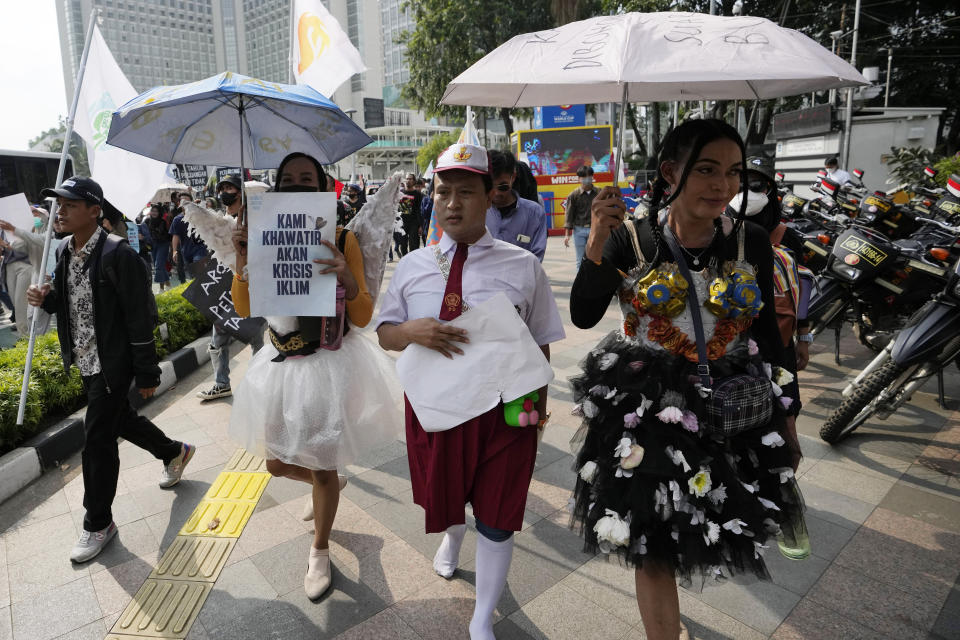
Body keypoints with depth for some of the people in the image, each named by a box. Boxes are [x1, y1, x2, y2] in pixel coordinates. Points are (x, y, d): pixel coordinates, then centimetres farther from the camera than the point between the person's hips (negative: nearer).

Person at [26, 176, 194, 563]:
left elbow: (140, 317, -19)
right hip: (86, 362, 8)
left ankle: (98, 524, 17)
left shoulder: (118, 254, -20)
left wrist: (147, 374, -16)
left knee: (97, 441, -1)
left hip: (112, 364, -8)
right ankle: (174, 452, 48)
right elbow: (70, 303, 17)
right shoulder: (64, 251, 5)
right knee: (119, 419, 23)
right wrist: (46, 299, -7)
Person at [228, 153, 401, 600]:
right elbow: (245, 309, -5)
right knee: (277, 464, 15)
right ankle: (321, 484, 51)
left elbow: (363, 317, -11)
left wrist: (349, 281, -30)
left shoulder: (341, 239, -9)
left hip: (331, 366, -4)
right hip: (282, 365, 4)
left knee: (322, 469, 7)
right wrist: (243, 262, -21)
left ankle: (320, 551, 35)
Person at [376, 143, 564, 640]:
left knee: (496, 519, 10)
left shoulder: (523, 267, -9)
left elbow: (540, 345, -3)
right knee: (443, 497, 26)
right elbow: (384, 335, 5)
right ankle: (451, 538, 66)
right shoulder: (412, 266, -1)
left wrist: (537, 406, -5)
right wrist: (411, 330, -18)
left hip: (503, 411, -2)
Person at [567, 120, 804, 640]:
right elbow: (583, 317, -14)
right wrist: (596, 244, -26)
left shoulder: (751, 242, -3)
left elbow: (766, 330, 6)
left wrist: (785, 410, 10)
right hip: (647, 408, -3)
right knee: (655, 543, 2)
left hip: (734, 409, 3)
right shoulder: (630, 240, -9)